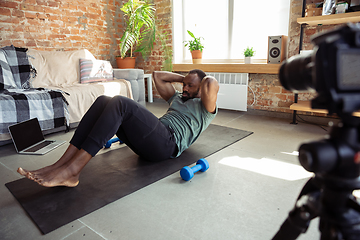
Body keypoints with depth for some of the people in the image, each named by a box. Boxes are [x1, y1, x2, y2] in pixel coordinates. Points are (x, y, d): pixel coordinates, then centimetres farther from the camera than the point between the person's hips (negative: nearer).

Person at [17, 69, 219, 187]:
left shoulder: (204, 107, 13)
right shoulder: (177, 98, 36)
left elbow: (212, 83, -10)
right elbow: (158, 76, 39)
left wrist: (201, 81, 12)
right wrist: (183, 77, 37)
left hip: (168, 143, -8)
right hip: (147, 144, 8)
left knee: (121, 103, -28)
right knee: (103, 101, -11)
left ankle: (71, 170, -32)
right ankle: (61, 164, -22)